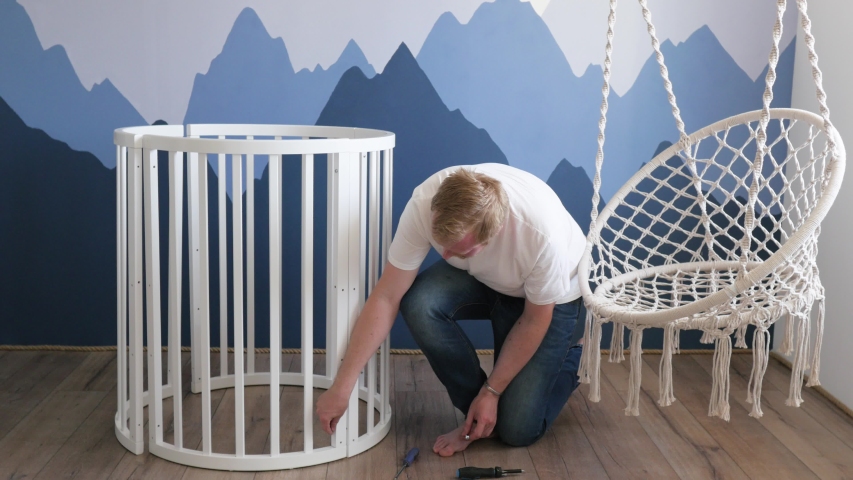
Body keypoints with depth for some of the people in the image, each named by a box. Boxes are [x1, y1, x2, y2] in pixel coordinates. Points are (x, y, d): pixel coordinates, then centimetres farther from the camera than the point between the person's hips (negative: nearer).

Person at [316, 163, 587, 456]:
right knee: (419, 304, -29)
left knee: (518, 429, -12)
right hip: (481, 278, 4)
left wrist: (491, 392, -18)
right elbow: (386, 298, -27)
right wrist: (341, 388, -27)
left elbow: (534, 320, -22)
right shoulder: (424, 204, -34)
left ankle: (569, 360, 19)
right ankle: (477, 417, -7)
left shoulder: (542, 232, -40)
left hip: (553, 295, -3)